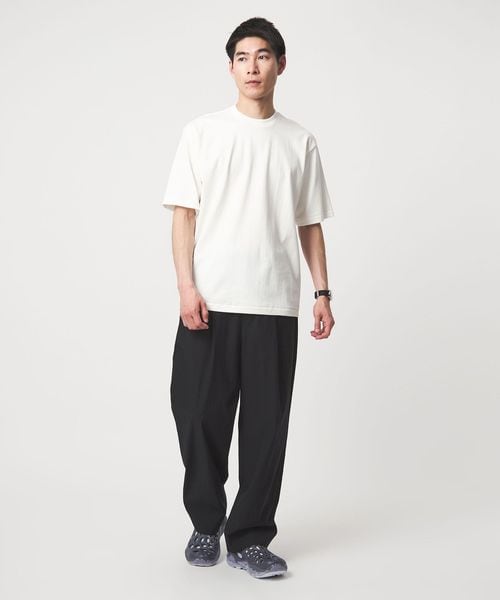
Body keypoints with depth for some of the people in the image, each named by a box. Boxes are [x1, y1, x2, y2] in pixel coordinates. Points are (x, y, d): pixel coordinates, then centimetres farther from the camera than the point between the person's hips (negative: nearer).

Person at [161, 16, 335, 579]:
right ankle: (205, 523, 23)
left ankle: (249, 538, 12)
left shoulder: (300, 142, 11)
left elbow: (310, 225, 13)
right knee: (199, 416, 2)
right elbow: (183, 213, 2)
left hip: (274, 306, 1)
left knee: (266, 425, 1)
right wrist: (187, 288, -8)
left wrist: (322, 292, 5)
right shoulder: (202, 132, 6)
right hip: (209, 303, -1)